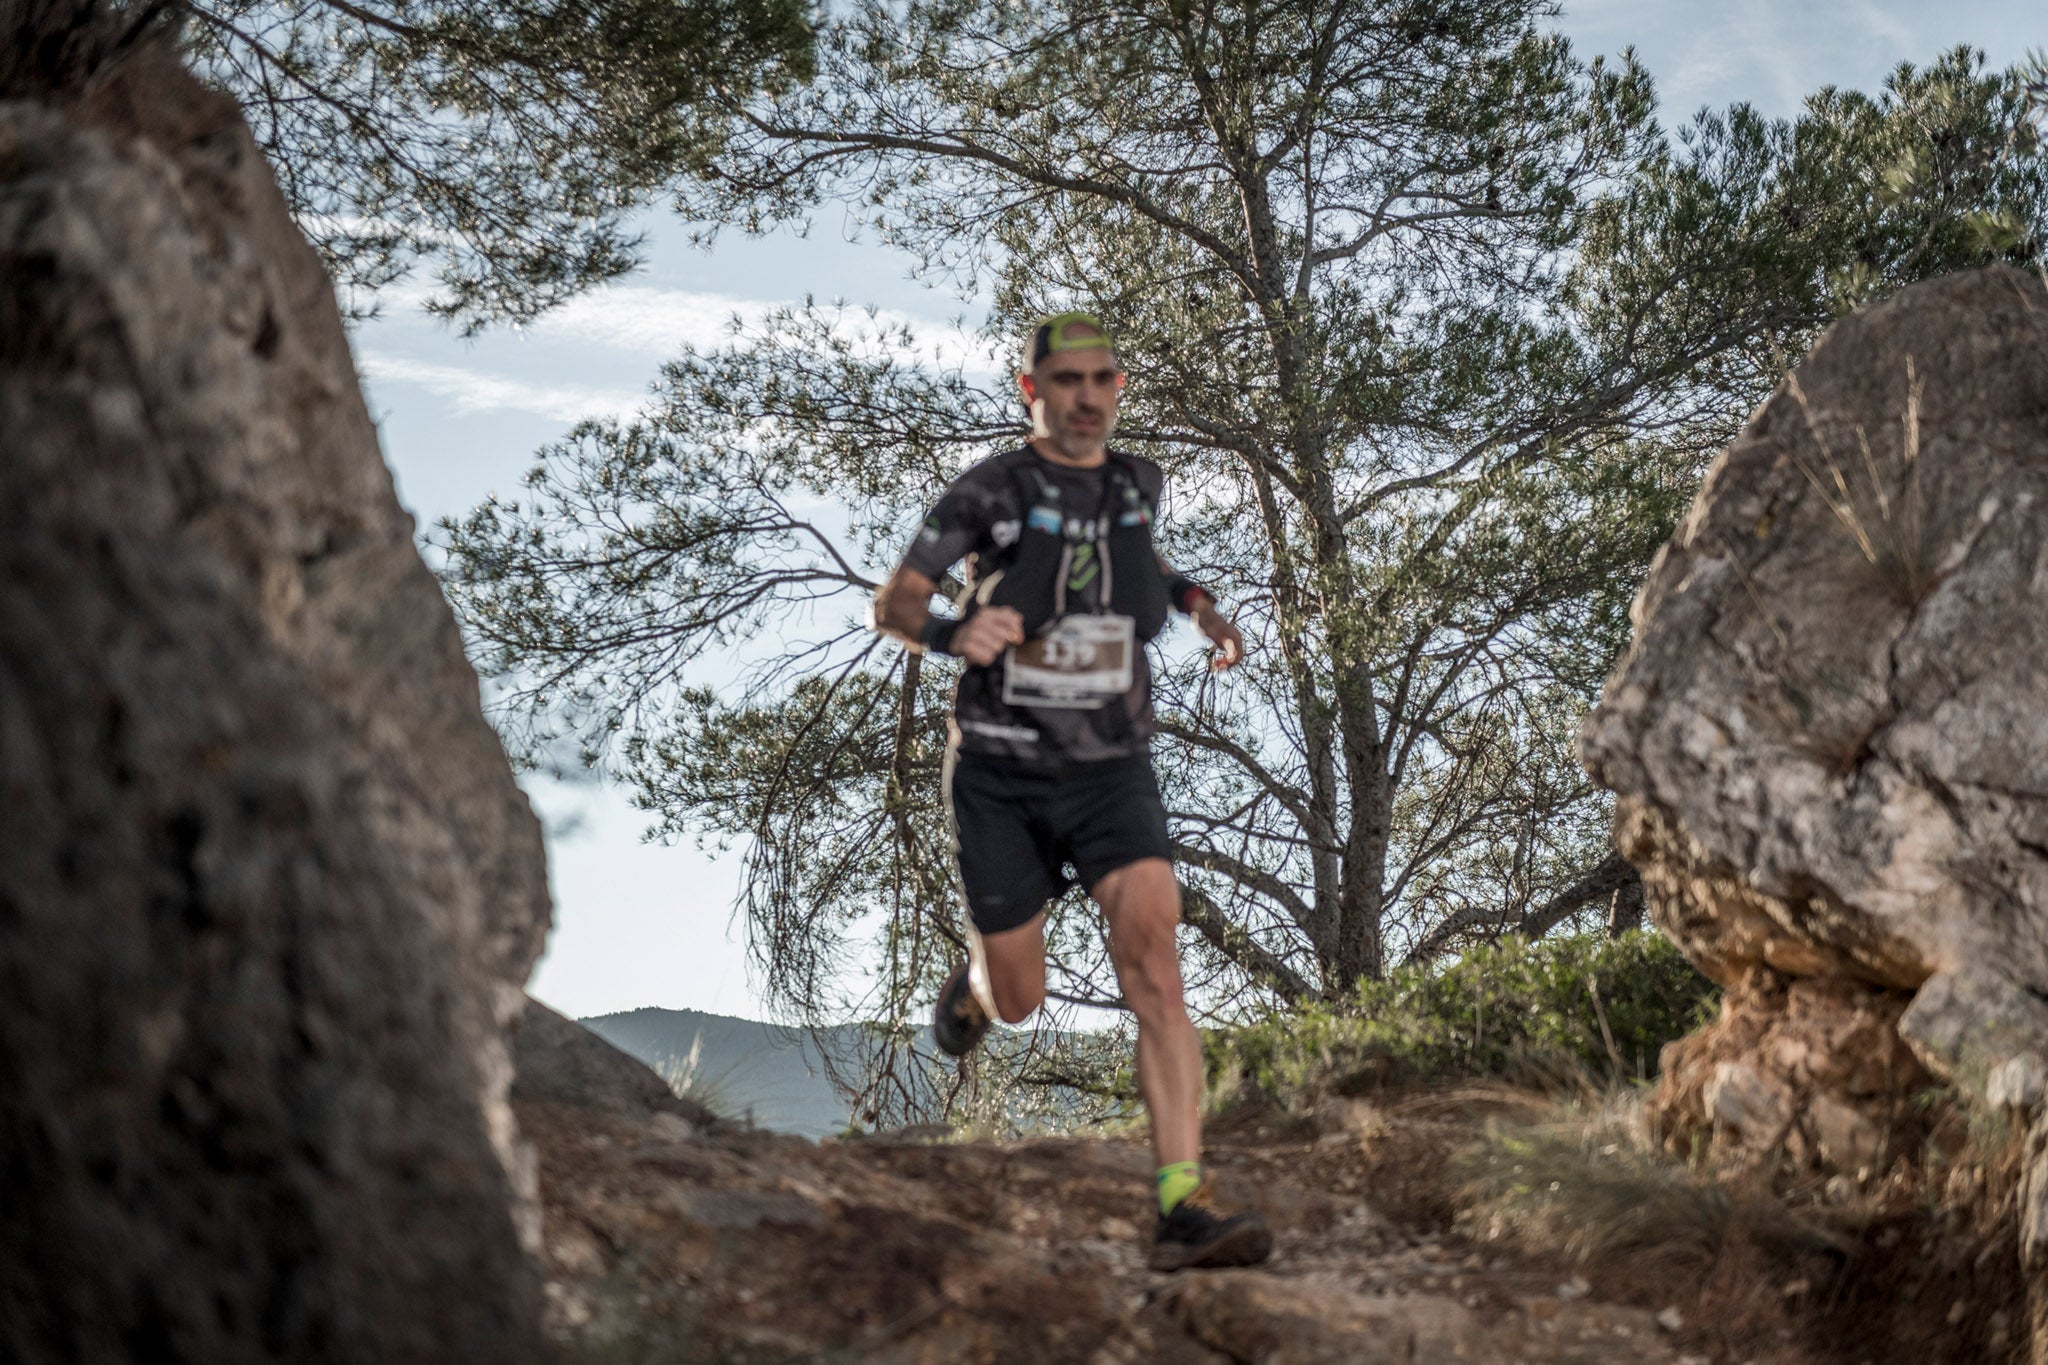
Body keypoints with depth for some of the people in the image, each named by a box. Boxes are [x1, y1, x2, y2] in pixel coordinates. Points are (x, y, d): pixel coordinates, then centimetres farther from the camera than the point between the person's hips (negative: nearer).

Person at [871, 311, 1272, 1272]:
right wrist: (955, 633, -31)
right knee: (1019, 1003, 9)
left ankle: (1184, 1209, -24)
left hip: (1112, 772, 2)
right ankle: (977, 977, 50)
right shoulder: (988, 492, -11)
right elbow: (892, 606, -9)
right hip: (1001, 773, -2)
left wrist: (1196, 603, 11)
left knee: (1154, 969, -20)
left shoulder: (1137, 482, 2)